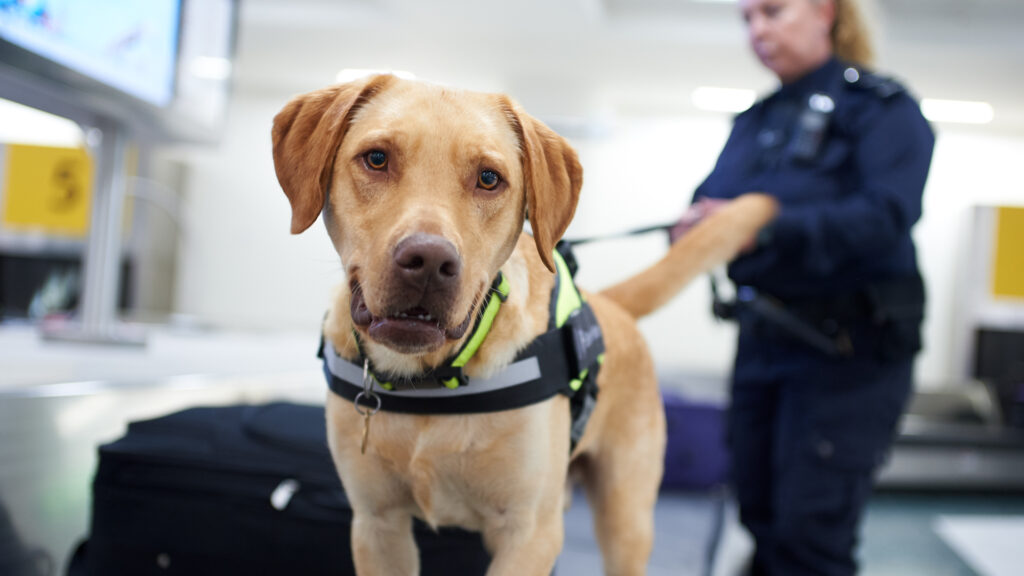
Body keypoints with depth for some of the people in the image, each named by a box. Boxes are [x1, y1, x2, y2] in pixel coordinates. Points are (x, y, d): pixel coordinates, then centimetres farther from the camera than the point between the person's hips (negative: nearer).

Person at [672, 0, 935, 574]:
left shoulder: (881, 106, -6)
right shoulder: (755, 122, 14)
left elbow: (886, 219, -21)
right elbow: (712, 200, 7)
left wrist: (763, 226, -31)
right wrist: (693, 224, -17)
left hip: (848, 348, -6)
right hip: (763, 339, 6)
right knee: (761, 515, 12)